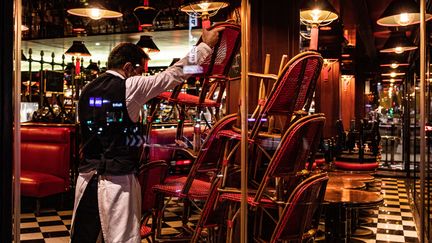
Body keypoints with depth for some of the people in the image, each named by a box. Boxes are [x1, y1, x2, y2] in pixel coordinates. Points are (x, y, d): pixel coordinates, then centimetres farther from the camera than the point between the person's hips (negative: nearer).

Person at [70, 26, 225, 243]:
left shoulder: (87, 90, 9)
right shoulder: (130, 87, -10)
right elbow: (175, 74, -5)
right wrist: (206, 45, 4)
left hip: (86, 176, 7)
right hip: (118, 180, -7)